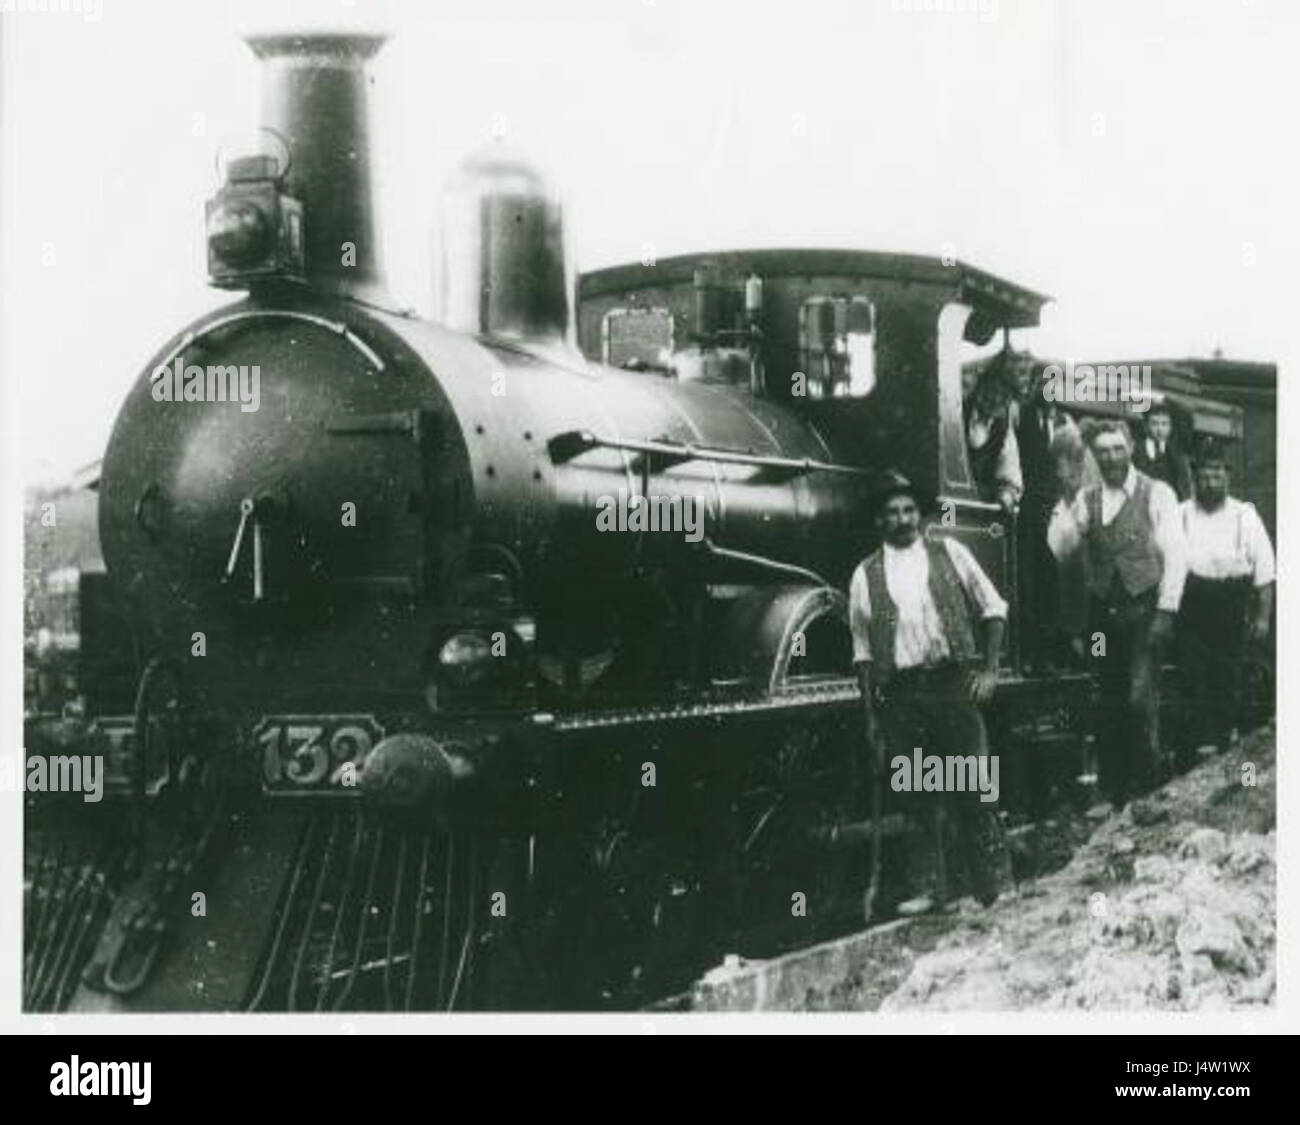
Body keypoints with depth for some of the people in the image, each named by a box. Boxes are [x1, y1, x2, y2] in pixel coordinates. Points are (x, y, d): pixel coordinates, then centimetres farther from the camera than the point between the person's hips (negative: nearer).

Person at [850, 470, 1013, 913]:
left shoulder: (949, 553, 8)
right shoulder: (866, 575, 9)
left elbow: (993, 608, 10)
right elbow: (863, 652, 11)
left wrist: (989, 669, -1)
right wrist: (870, 714, 5)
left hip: (954, 681, -1)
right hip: (901, 691, 1)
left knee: (975, 786, -5)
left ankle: (995, 881, 2)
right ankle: (931, 888, 12)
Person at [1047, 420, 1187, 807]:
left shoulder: (1157, 494, 0)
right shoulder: (1086, 499, 11)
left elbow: (1176, 553, -5)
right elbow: (1059, 550, 3)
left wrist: (1166, 610, -11)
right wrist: (1062, 506, -10)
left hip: (1144, 610, -4)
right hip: (1102, 612, 4)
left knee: (1140, 698, -13)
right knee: (1109, 703, 7)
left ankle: (1146, 789, -1)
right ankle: (1112, 793, 14)